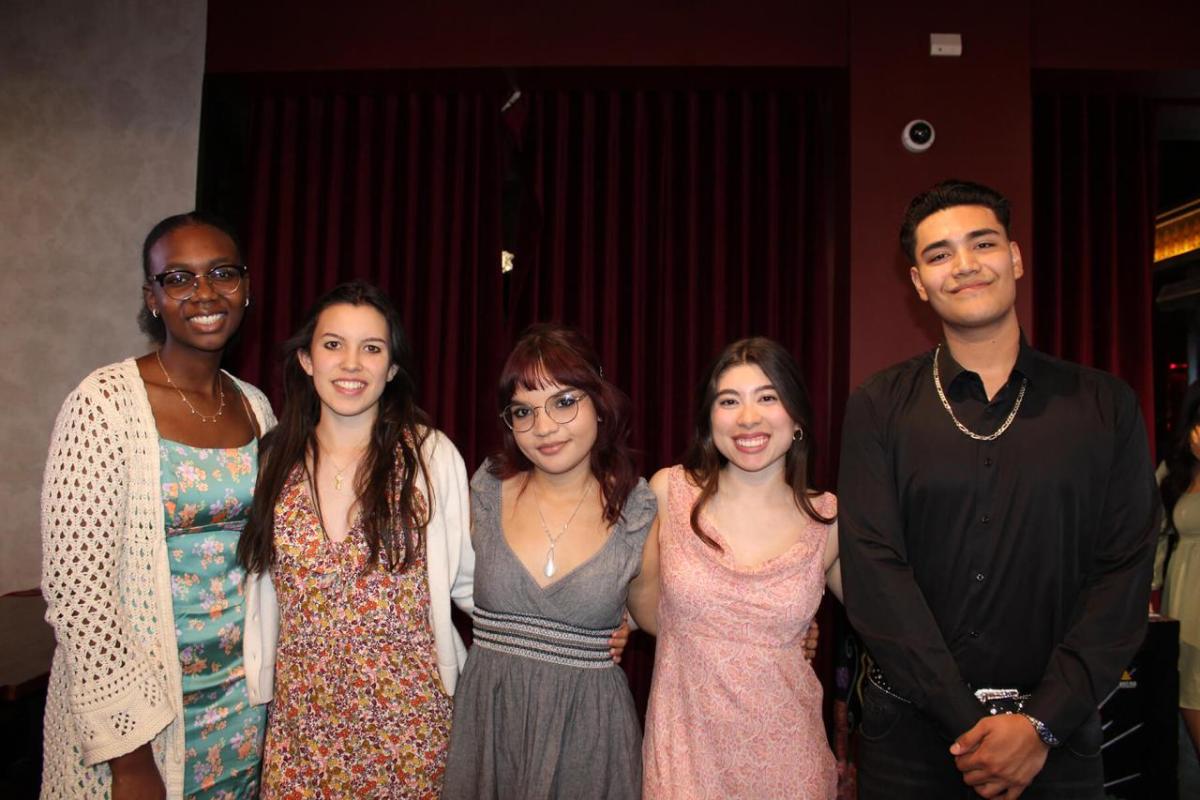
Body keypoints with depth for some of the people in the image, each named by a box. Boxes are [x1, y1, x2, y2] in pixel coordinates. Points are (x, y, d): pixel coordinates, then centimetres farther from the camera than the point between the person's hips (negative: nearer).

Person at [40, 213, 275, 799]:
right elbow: (75, 583, -17)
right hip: (130, 703, -5)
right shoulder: (108, 401, -15)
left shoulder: (254, 405, 2)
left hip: (243, 697, 5)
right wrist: (128, 753, -17)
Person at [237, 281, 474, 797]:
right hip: (300, 719, 3)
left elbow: (467, 577, -4)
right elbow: (257, 589, 10)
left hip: (407, 716, -2)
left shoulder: (430, 456, -9)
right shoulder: (276, 461, 1)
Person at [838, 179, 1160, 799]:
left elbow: (1124, 572, -4)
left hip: (1055, 729, 1)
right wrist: (974, 722, -15)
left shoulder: (1105, 406, 0)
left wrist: (1041, 721, -13)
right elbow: (873, 570, -10)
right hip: (910, 726, 0)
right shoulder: (879, 409, -4)